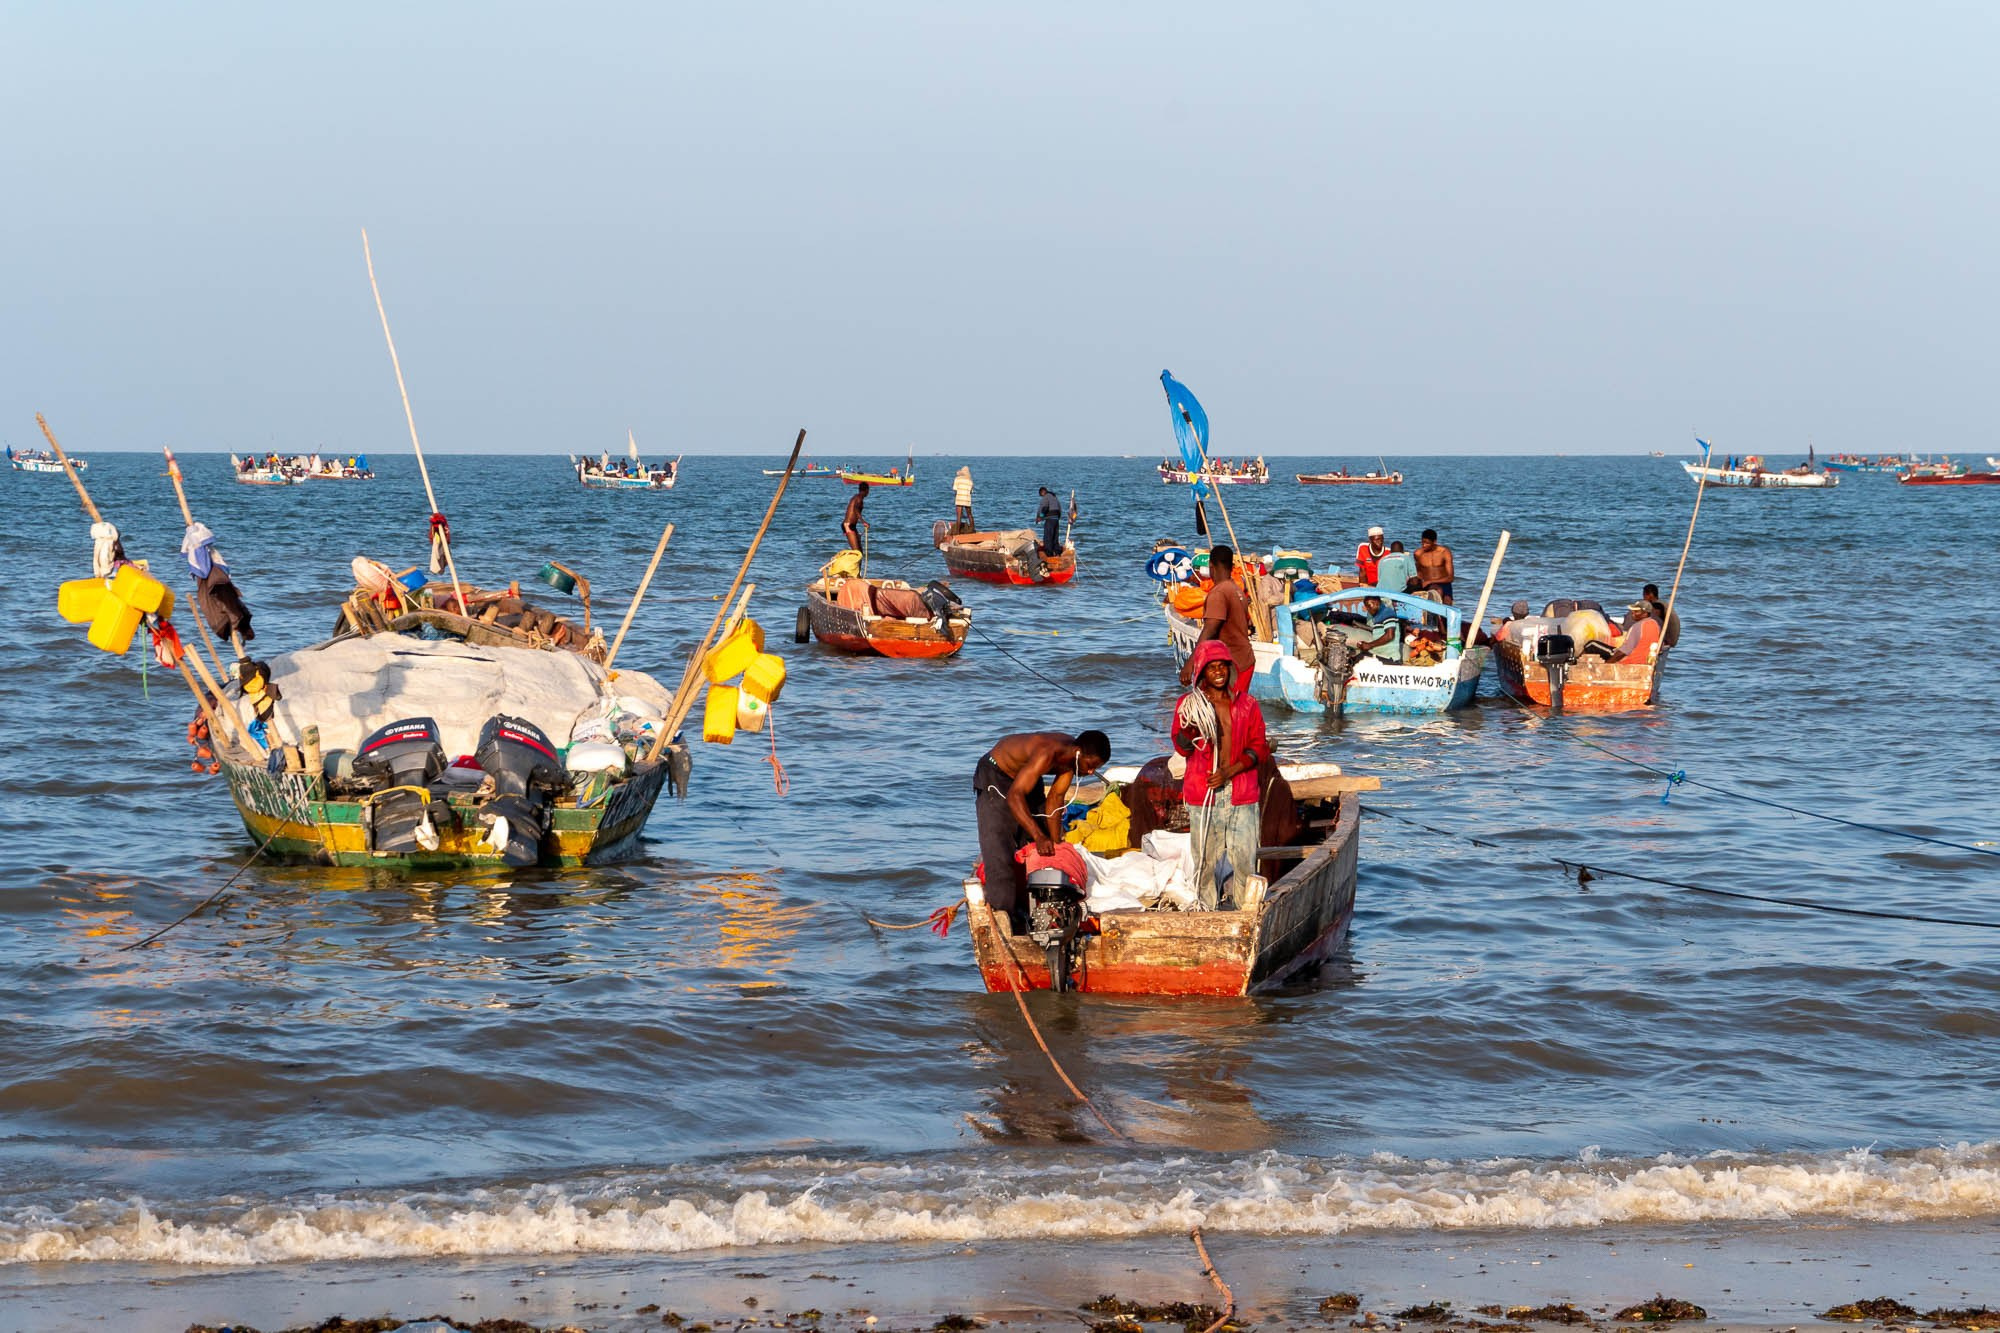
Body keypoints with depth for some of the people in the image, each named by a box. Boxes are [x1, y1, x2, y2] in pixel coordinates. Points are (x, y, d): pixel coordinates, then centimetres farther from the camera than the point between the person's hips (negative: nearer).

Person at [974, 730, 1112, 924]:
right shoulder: (1047, 753, -40)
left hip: (1025, 776, 8)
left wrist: (1056, 843, -10)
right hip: (995, 775, -8)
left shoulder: (1071, 755, -14)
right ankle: (1002, 913, -14)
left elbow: (1055, 799, -7)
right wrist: (1039, 837, -52)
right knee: (999, 848, -15)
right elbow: (1014, 796, -45)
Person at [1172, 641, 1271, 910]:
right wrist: (1189, 729, -28)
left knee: (1245, 857, -4)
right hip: (1202, 794, -1)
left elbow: (1259, 748, 5)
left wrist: (1229, 771, -9)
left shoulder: (1246, 704, 10)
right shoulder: (1188, 704, 6)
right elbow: (1181, 746, -5)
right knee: (1206, 858, -3)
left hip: (1242, 795, 1)